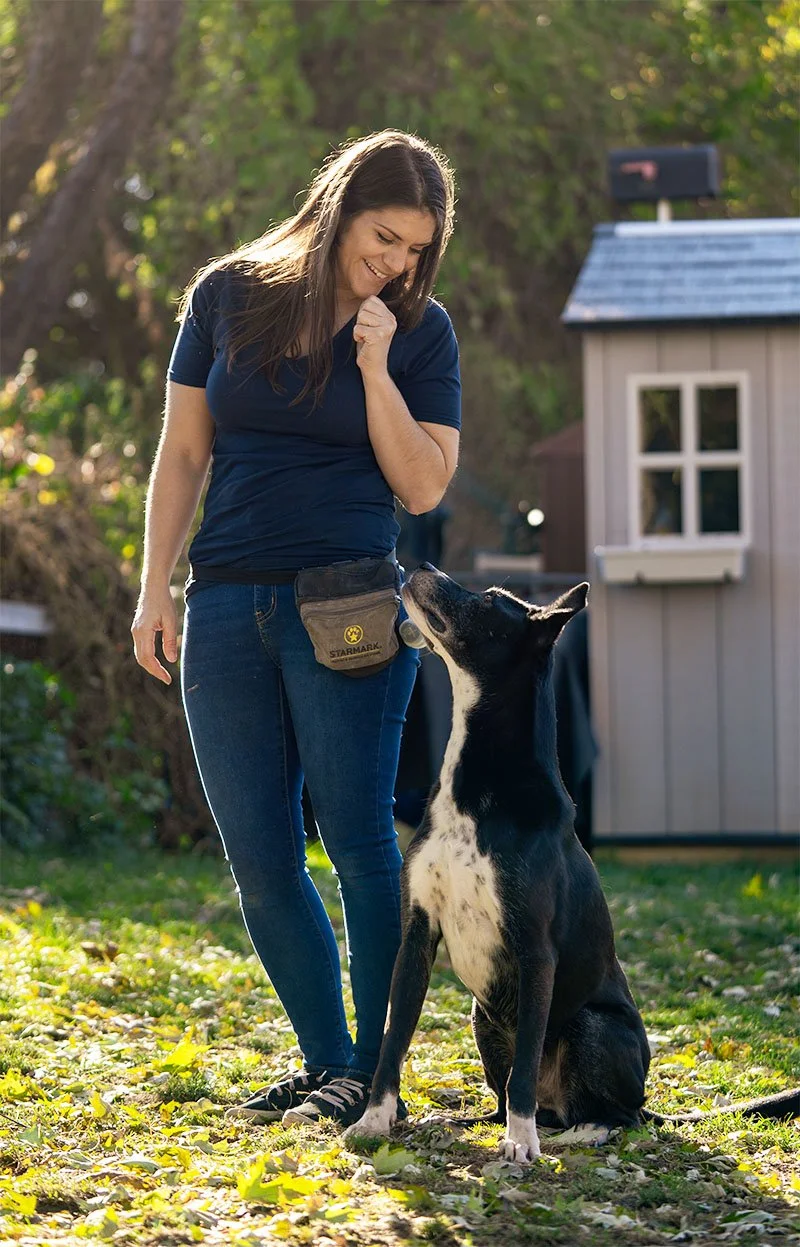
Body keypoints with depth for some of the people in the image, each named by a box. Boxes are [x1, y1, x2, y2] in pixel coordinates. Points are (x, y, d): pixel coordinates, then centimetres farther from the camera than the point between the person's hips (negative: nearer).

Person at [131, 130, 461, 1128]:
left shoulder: (418, 330, 2)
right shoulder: (228, 296, 5)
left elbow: (423, 486, -3)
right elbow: (182, 454, 9)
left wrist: (373, 364, -11)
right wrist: (154, 590, 3)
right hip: (226, 606, 3)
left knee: (356, 838, -6)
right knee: (256, 859, 4)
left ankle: (373, 1068, 1)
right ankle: (325, 1059, 15)